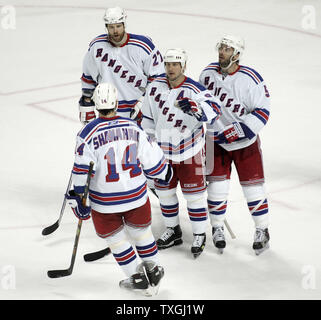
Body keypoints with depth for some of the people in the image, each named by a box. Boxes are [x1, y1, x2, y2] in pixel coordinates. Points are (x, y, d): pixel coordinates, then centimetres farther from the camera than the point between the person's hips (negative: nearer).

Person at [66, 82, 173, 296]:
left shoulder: (88, 134, -14)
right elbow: (151, 158, 4)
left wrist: (80, 198, -8)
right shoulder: (133, 128, -5)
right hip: (136, 195, 3)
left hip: (105, 201, -3)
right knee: (141, 231, 22)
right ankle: (153, 272, 33)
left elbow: (82, 170, -16)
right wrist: (163, 173, 23)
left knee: (115, 238, 15)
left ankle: (137, 278, 19)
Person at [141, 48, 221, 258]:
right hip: (163, 150, 5)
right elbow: (148, 117, 9)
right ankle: (173, 230, 31)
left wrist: (194, 107, -51)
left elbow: (213, 111, -33)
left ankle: (200, 235, 14)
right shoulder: (155, 87, -3)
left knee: (193, 192, 0)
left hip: (189, 150, -5)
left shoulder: (194, 90, -19)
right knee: (164, 190, 14)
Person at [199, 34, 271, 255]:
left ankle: (262, 230, 15)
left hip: (245, 141, -3)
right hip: (217, 139, 3)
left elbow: (262, 111, -18)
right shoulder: (208, 73, -4)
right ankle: (217, 228, 19)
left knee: (252, 185, 0)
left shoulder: (251, 79, -18)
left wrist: (240, 129, -25)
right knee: (217, 184, 2)